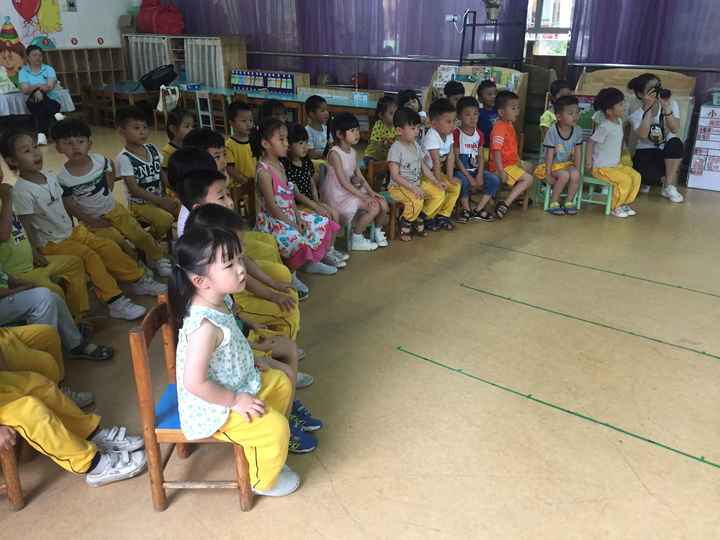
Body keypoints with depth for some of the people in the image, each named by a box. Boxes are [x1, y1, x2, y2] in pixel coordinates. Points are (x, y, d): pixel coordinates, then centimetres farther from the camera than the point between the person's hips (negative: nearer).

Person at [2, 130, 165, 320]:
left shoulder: (50, 177, 2)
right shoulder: (22, 191, -20)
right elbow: (27, 226, -18)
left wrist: (72, 227, 12)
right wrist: (36, 254, -18)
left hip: (71, 231, 7)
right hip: (52, 243, -7)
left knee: (109, 247, -2)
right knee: (90, 256, -22)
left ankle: (138, 280, 11)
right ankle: (115, 301, -20)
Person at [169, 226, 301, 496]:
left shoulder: (219, 301, -7)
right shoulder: (204, 326, -36)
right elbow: (195, 383, -34)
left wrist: (250, 361, 6)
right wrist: (235, 401, -23)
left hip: (237, 382, 10)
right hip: (214, 407, -9)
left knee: (281, 382, 18)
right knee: (277, 427, -13)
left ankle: (268, 447, 36)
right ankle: (263, 481, 17)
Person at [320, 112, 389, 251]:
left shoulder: (353, 152, 7)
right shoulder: (334, 153, -19)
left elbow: (359, 175, 10)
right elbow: (343, 182, -23)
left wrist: (371, 192, -3)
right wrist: (363, 196, -24)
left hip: (351, 190, 8)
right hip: (337, 195, -8)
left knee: (383, 205, -2)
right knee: (374, 208, -19)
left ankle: (377, 232, 23)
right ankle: (356, 239, -4)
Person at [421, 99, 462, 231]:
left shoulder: (449, 134, -1)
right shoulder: (431, 137, -26)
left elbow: (450, 157, 0)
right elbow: (436, 161, -25)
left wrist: (450, 177, -4)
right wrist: (439, 181, -22)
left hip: (436, 172, 9)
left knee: (456, 186, 1)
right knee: (439, 193, -24)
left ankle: (443, 216, 12)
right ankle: (426, 219, 0)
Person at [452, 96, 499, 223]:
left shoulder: (479, 134, 8)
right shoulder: (456, 133, -9)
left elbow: (480, 157, 4)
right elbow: (456, 159, -13)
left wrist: (479, 175, -13)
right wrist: (469, 177, -19)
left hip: (475, 169, 6)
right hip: (460, 170, -5)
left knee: (495, 180, -16)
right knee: (464, 181, -37)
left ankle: (478, 210, -11)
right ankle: (466, 210, -13)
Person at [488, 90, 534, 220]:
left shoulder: (509, 125, 11)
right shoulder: (500, 127, -21)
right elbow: (496, 151, -28)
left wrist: (518, 161, 14)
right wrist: (501, 171, -31)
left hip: (511, 162, 11)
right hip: (504, 166, -11)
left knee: (528, 167, 30)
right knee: (528, 179, -18)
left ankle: (518, 195, 28)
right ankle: (505, 204, -24)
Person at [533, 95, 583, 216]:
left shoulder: (577, 131, -6)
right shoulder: (552, 131, -18)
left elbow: (577, 153, -2)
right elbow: (549, 154, -17)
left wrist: (577, 170, -9)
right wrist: (548, 174, -18)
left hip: (568, 163, 4)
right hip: (553, 164, -3)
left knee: (575, 174, -27)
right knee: (564, 175, -31)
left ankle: (569, 202, -7)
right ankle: (553, 203, -12)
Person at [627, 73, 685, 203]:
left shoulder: (671, 104, -4)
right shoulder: (636, 115, -7)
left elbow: (675, 129, -21)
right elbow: (643, 135, -29)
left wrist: (666, 108, -32)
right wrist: (648, 108, -32)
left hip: (668, 152, 2)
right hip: (646, 153, -1)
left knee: (676, 143, -35)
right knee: (647, 175, -34)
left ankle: (669, 187, -18)